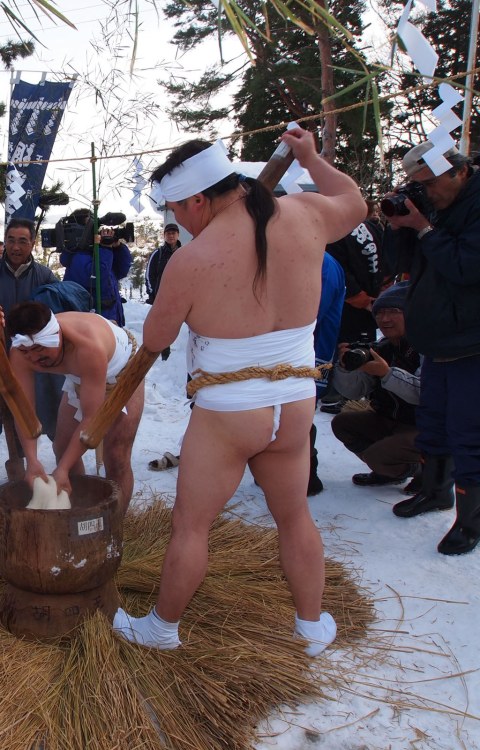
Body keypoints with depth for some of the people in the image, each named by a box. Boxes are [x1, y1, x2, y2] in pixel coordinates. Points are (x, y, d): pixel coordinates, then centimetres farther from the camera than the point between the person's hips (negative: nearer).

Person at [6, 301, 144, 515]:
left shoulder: (88, 347, -44)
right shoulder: (20, 354, -27)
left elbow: (92, 417, -40)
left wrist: (62, 469, -42)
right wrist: (32, 460, -38)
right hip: (80, 377, 6)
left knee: (116, 458, -10)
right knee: (63, 450, 6)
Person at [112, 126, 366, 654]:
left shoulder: (193, 259, -17)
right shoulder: (304, 214, -4)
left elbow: (155, 340, -3)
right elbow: (354, 203, 20)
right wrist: (311, 159, 32)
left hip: (226, 412, -5)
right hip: (296, 406, 5)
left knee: (190, 525, 13)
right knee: (294, 517, 22)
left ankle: (162, 627, 32)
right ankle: (313, 627, 37)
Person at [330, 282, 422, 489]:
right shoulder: (381, 349, 4)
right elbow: (353, 391, 1)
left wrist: (387, 373, -38)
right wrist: (345, 367, -19)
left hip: (426, 427, -8)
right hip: (388, 421, 8)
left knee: (377, 455, -26)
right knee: (342, 422, 2)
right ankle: (390, 470, 13)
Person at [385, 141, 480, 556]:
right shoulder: (436, 206, 9)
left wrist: (424, 228, -18)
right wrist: (400, 225, -6)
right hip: (437, 341, 8)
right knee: (432, 420, 18)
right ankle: (435, 490, 38)